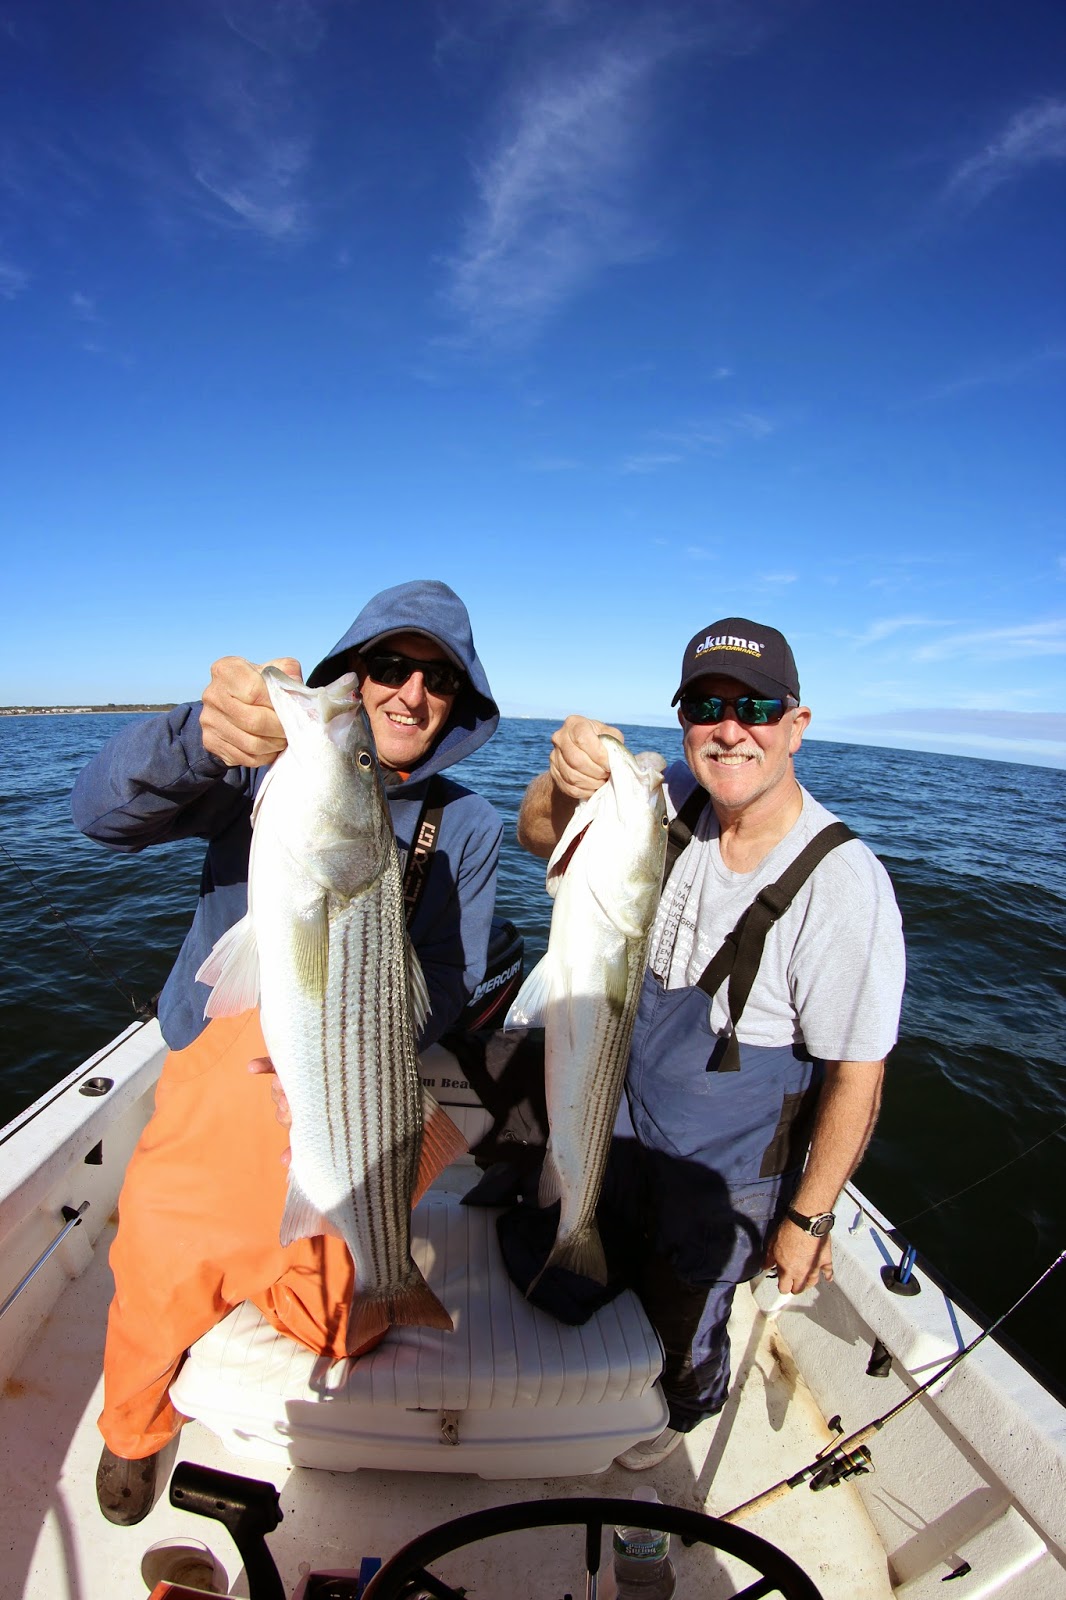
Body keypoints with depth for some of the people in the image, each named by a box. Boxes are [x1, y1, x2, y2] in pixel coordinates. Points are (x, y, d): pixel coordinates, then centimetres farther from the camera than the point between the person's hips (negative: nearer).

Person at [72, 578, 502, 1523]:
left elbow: (445, 984, -5)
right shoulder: (270, 764, -7)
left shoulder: (468, 828, -2)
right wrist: (202, 736, -40)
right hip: (224, 1054, -1)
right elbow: (102, 813, -20)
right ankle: (135, 1428, 45)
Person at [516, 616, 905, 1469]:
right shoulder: (674, 803, -16)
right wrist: (564, 779, -35)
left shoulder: (842, 883, -31)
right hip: (625, 1121, 5)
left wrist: (808, 1218, -12)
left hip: (725, 1172, -4)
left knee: (686, 1318, 26)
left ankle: (683, 1410, 63)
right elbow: (540, 838, -12)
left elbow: (857, 1078, -23)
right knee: (614, 1277, 33)